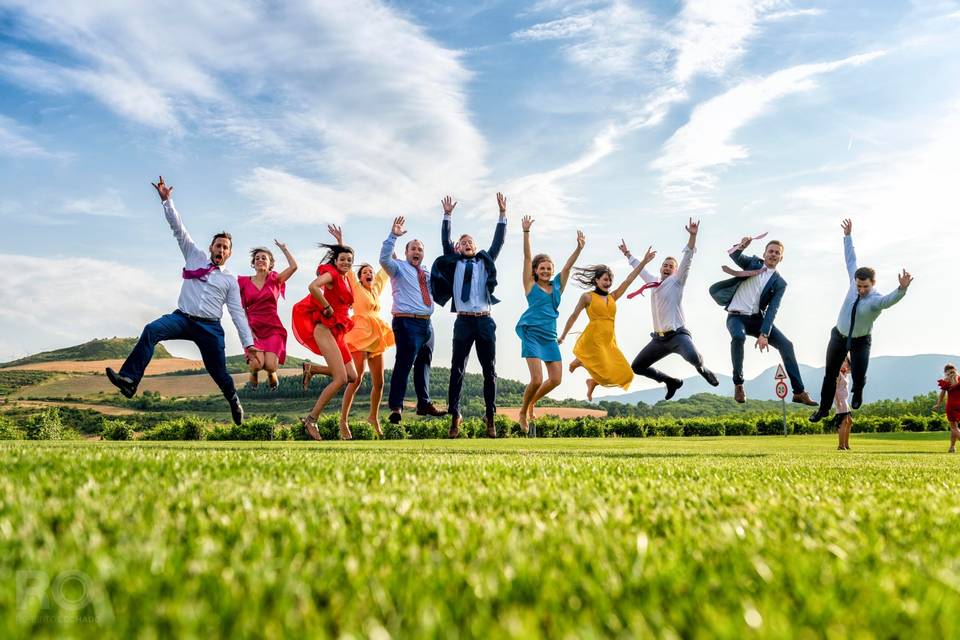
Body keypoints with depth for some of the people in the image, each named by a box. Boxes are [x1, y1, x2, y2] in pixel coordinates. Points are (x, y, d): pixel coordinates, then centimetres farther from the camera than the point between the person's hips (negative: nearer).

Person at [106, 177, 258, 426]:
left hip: (209, 327, 0)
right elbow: (178, 228, 7)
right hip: (182, 318, 0)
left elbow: (238, 313, 7)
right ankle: (129, 379, -37)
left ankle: (234, 401, 33)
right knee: (151, 330, -28)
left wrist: (248, 342, 0)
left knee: (218, 371, 1)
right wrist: (167, 200, -3)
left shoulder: (230, 280, 10)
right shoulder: (195, 256, 12)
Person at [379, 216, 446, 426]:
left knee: (423, 365, 15)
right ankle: (396, 407, -16)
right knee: (404, 364, -15)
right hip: (407, 322, -8)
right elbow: (384, 259, -17)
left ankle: (424, 404, 25)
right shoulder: (399, 267, 1)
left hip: (426, 323, 8)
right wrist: (393, 236, -28)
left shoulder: (427, 273, 21)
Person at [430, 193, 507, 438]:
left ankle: (490, 416, 8)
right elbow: (445, 240, 5)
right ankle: (455, 416, 1)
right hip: (463, 321, -1)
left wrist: (502, 213, 4)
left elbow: (498, 241, 9)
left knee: (489, 370, 3)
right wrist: (448, 215, -2)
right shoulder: (454, 263, 11)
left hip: (485, 321, 1)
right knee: (457, 369, -2)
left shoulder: (485, 262, 14)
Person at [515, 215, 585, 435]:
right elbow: (527, 257, -4)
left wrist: (579, 248, -6)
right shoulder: (531, 285, 2)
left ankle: (531, 402, 26)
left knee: (556, 379, 0)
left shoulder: (557, 285, 13)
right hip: (532, 332, -5)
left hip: (550, 336, 5)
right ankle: (523, 413, 9)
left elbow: (568, 266, 7)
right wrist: (526, 233, -11)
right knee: (537, 379, -13)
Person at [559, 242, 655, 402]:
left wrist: (644, 261, 1)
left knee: (624, 374, -2)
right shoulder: (587, 297, 1)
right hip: (592, 339, -6)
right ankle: (579, 361, 14)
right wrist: (563, 336, 12)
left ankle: (592, 382, 23)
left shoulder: (612, 297, 13)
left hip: (609, 341, 6)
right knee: (604, 370, -17)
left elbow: (629, 279, 8)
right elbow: (573, 316, 7)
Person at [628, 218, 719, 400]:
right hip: (659, 338, 7)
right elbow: (641, 269, 35)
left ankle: (702, 369, 4)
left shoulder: (676, 281, 1)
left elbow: (687, 259, -11)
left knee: (693, 357, -36)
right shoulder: (654, 281, 16)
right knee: (637, 367, 8)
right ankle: (671, 381, 27)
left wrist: (692, 236, -23)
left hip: (677, 334, -7)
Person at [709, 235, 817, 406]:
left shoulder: (779, 283, 1)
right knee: (738, 336, -35)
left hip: (757, 318, 2)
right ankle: (738, 384, -18)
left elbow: (772, 310, -9)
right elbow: (735, 257, -9)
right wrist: (741, 246, -32)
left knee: (786, 345, -12)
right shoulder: (754, 262, 6)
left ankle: (799, 392, -3)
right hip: (736, 316, -2)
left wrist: (764, 334, -21)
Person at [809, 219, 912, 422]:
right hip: (839, 336, 4)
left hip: (860, 341, -4)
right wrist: (848, 236, -1)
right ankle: (823, 409, 26)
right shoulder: (854, 281, -14)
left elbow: (891, 299, -53)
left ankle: (857, 393, 34)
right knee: (830, 374, 10)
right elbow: (850, 259, -2)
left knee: (858, 376, -6)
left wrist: (902, 289, -73)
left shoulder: (876, 300, -29)